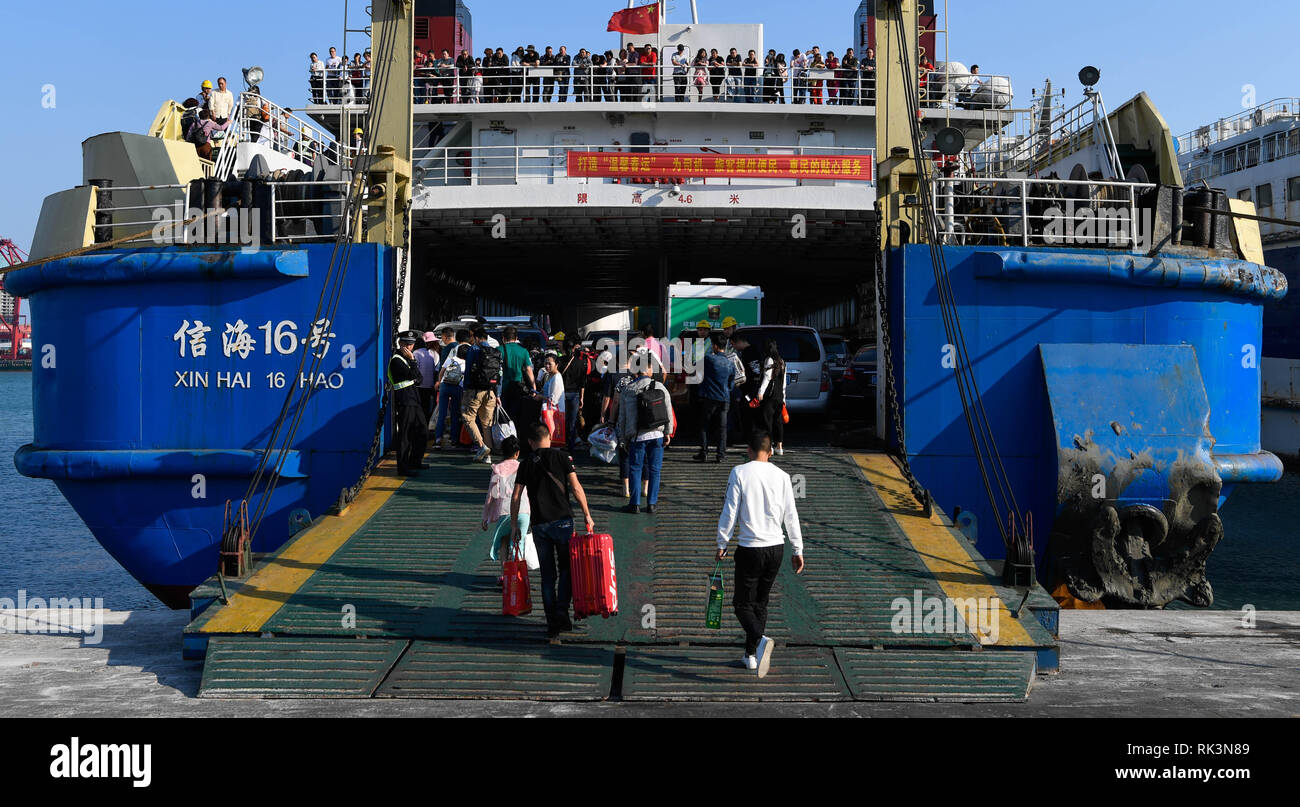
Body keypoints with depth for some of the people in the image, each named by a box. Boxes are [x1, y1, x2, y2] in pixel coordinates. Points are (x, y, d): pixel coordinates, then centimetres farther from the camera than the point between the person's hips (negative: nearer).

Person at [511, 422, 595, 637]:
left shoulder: (526, 464, 7)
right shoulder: (561, 457, 0)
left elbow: (516, 497, 4)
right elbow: (576, 487, -7)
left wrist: (514, 525, 12)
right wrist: (587, 514, 0)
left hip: (539, 524, 2)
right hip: (562, 520, -2)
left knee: (548, 575, 8)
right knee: (566, 570, 8)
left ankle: (552, 623, 8)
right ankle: (562, 612, -8)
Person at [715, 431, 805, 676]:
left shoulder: (739, 472, -6)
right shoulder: (782, 476, 3)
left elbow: (730, 511, -7)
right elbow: (791, 515, 5)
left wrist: (722, 543, 3)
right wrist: (797, 550, 11)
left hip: (749, 548, -4)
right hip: (776, 546, 4)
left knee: (743, 603, 2)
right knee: (760, 602, 16)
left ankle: (760, 639, -25)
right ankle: (751, 655, 19)